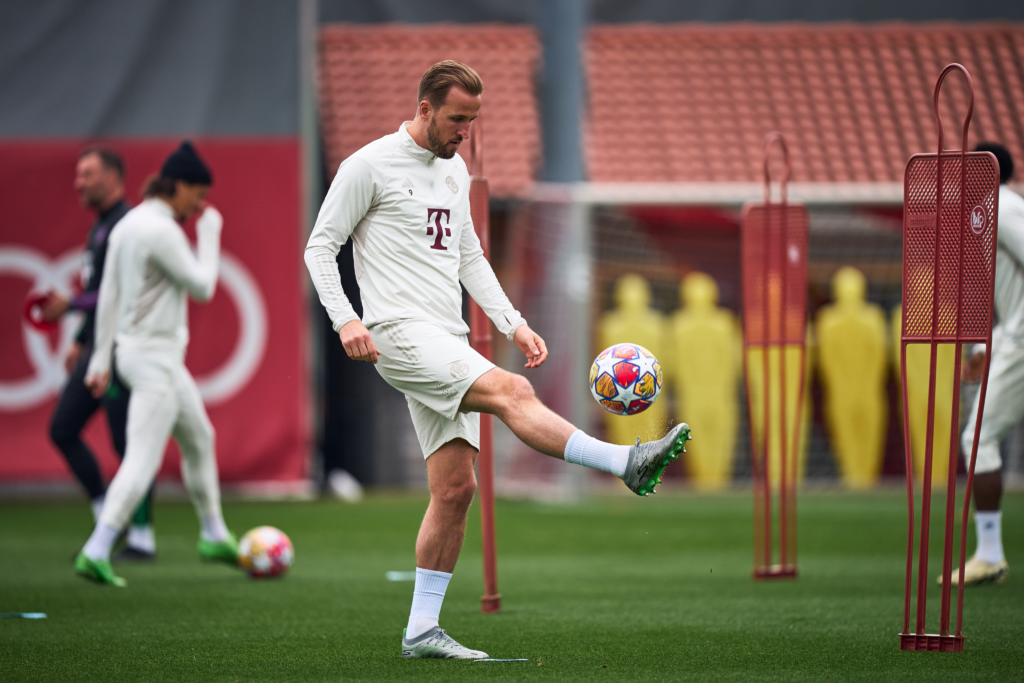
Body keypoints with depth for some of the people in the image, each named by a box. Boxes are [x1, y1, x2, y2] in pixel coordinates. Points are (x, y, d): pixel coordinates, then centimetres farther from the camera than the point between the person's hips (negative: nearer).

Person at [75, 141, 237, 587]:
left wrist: (102, 356, 16)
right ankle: (96, 552, -15)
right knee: (142, 461, -11)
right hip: (154, 355, -10)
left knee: (200, 440, 22)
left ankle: (215, 536, 34)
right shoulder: (161, 231, -19)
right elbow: (202, 287, -12)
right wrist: (209, 234, -2)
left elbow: (109, 294, 13)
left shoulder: (130, 224, 10)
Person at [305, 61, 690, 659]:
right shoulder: (371, 166, -4)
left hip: (448, 341, 8)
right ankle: (628, 463, -37)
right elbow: (321, 247, -4)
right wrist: (346, 319, -17)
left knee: (456, 487, 2)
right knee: (512, 392, -28)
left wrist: (513, 323, 15)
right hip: (400, 333, -8)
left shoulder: (455, 171, 19)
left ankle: (422, 630, 5)